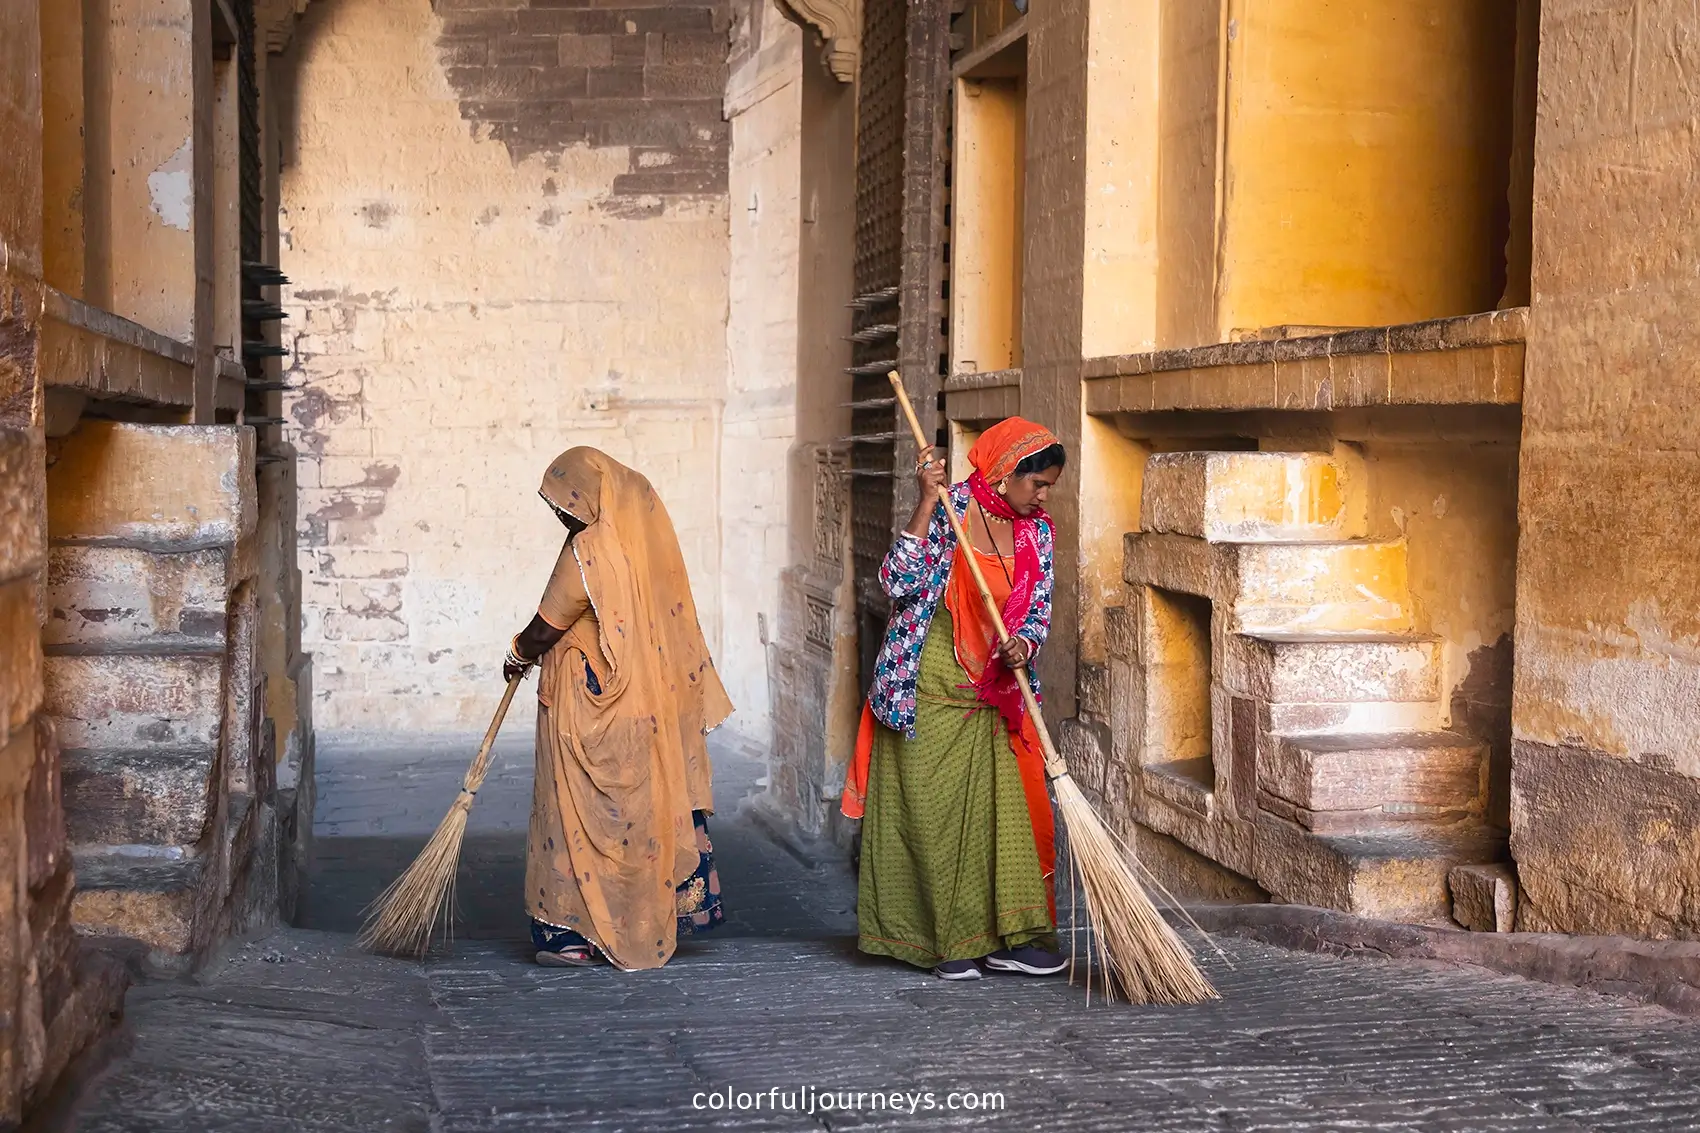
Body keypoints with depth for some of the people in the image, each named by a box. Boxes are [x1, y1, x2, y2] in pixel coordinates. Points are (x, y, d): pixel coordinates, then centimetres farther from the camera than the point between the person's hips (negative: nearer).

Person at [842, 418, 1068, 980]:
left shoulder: (1037, 534, 7)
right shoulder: (948, 510, -10)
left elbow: (1037, 615, 6)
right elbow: (900, 582, -20)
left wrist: (1022, 646, -16)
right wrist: (926, 502, -25)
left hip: (993, 699, 5)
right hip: (930, 693, -5)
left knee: (1005, 809, 3)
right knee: (934, 812, -1)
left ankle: (1007, 936, 11)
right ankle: (951, 942, 9)